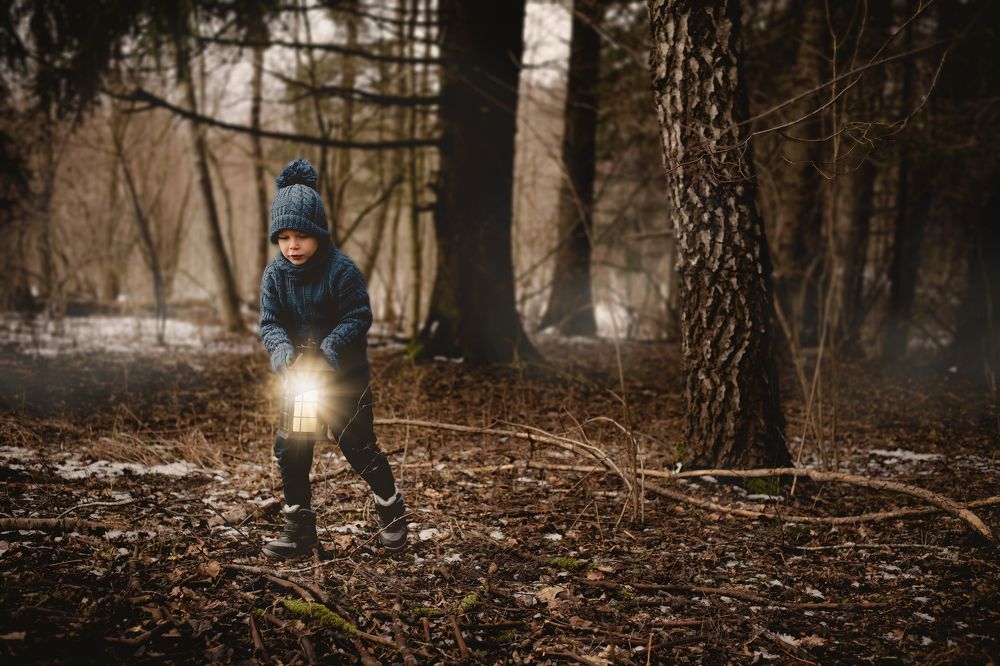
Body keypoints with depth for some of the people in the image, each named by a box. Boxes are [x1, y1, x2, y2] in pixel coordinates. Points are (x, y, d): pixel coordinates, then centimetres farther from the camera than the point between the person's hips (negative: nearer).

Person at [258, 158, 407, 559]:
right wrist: (281, 348, -26)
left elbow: (359, 317, -15)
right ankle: (299, 528, 13)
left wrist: (331, 345, -31)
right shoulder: (275, 274, -3)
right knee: (289, 448, 1)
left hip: (345, 376, -4)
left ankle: (390, 506, 27)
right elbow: (269, 322, -5)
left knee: (357, 445, 2)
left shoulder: (342, 269, -16)